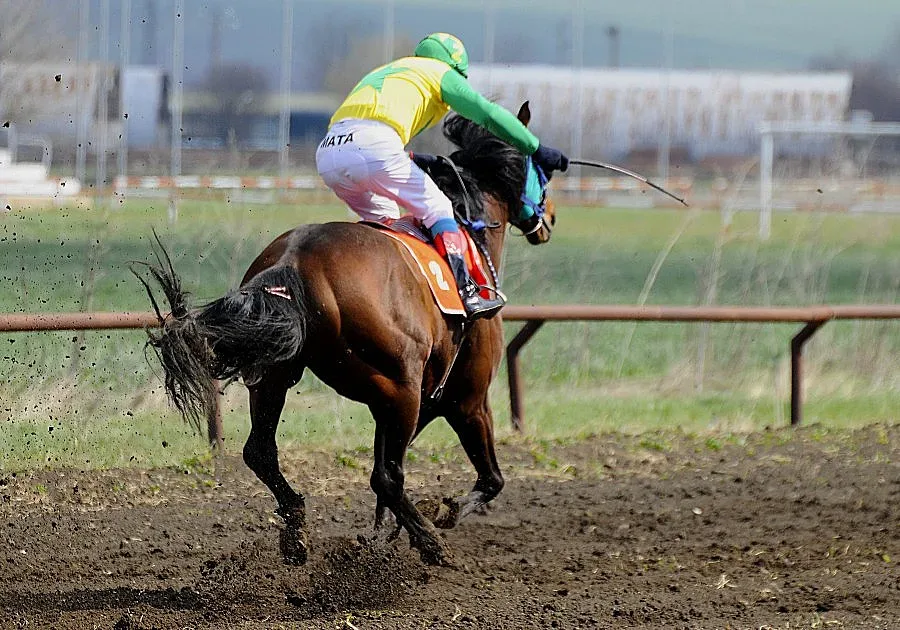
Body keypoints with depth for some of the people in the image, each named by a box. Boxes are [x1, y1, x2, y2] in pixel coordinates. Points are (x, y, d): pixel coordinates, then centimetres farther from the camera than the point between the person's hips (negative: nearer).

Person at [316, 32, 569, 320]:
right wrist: (537, 150, 13)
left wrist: (422, 162, 49)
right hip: (373, 145, -6)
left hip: (328, 150, 6)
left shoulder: (384, 72, 39)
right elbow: (489, 114, 11)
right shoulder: (441, 73, 20)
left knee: (381, 217, 28)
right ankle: (466, 292, -2)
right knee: (436, 208, 7)